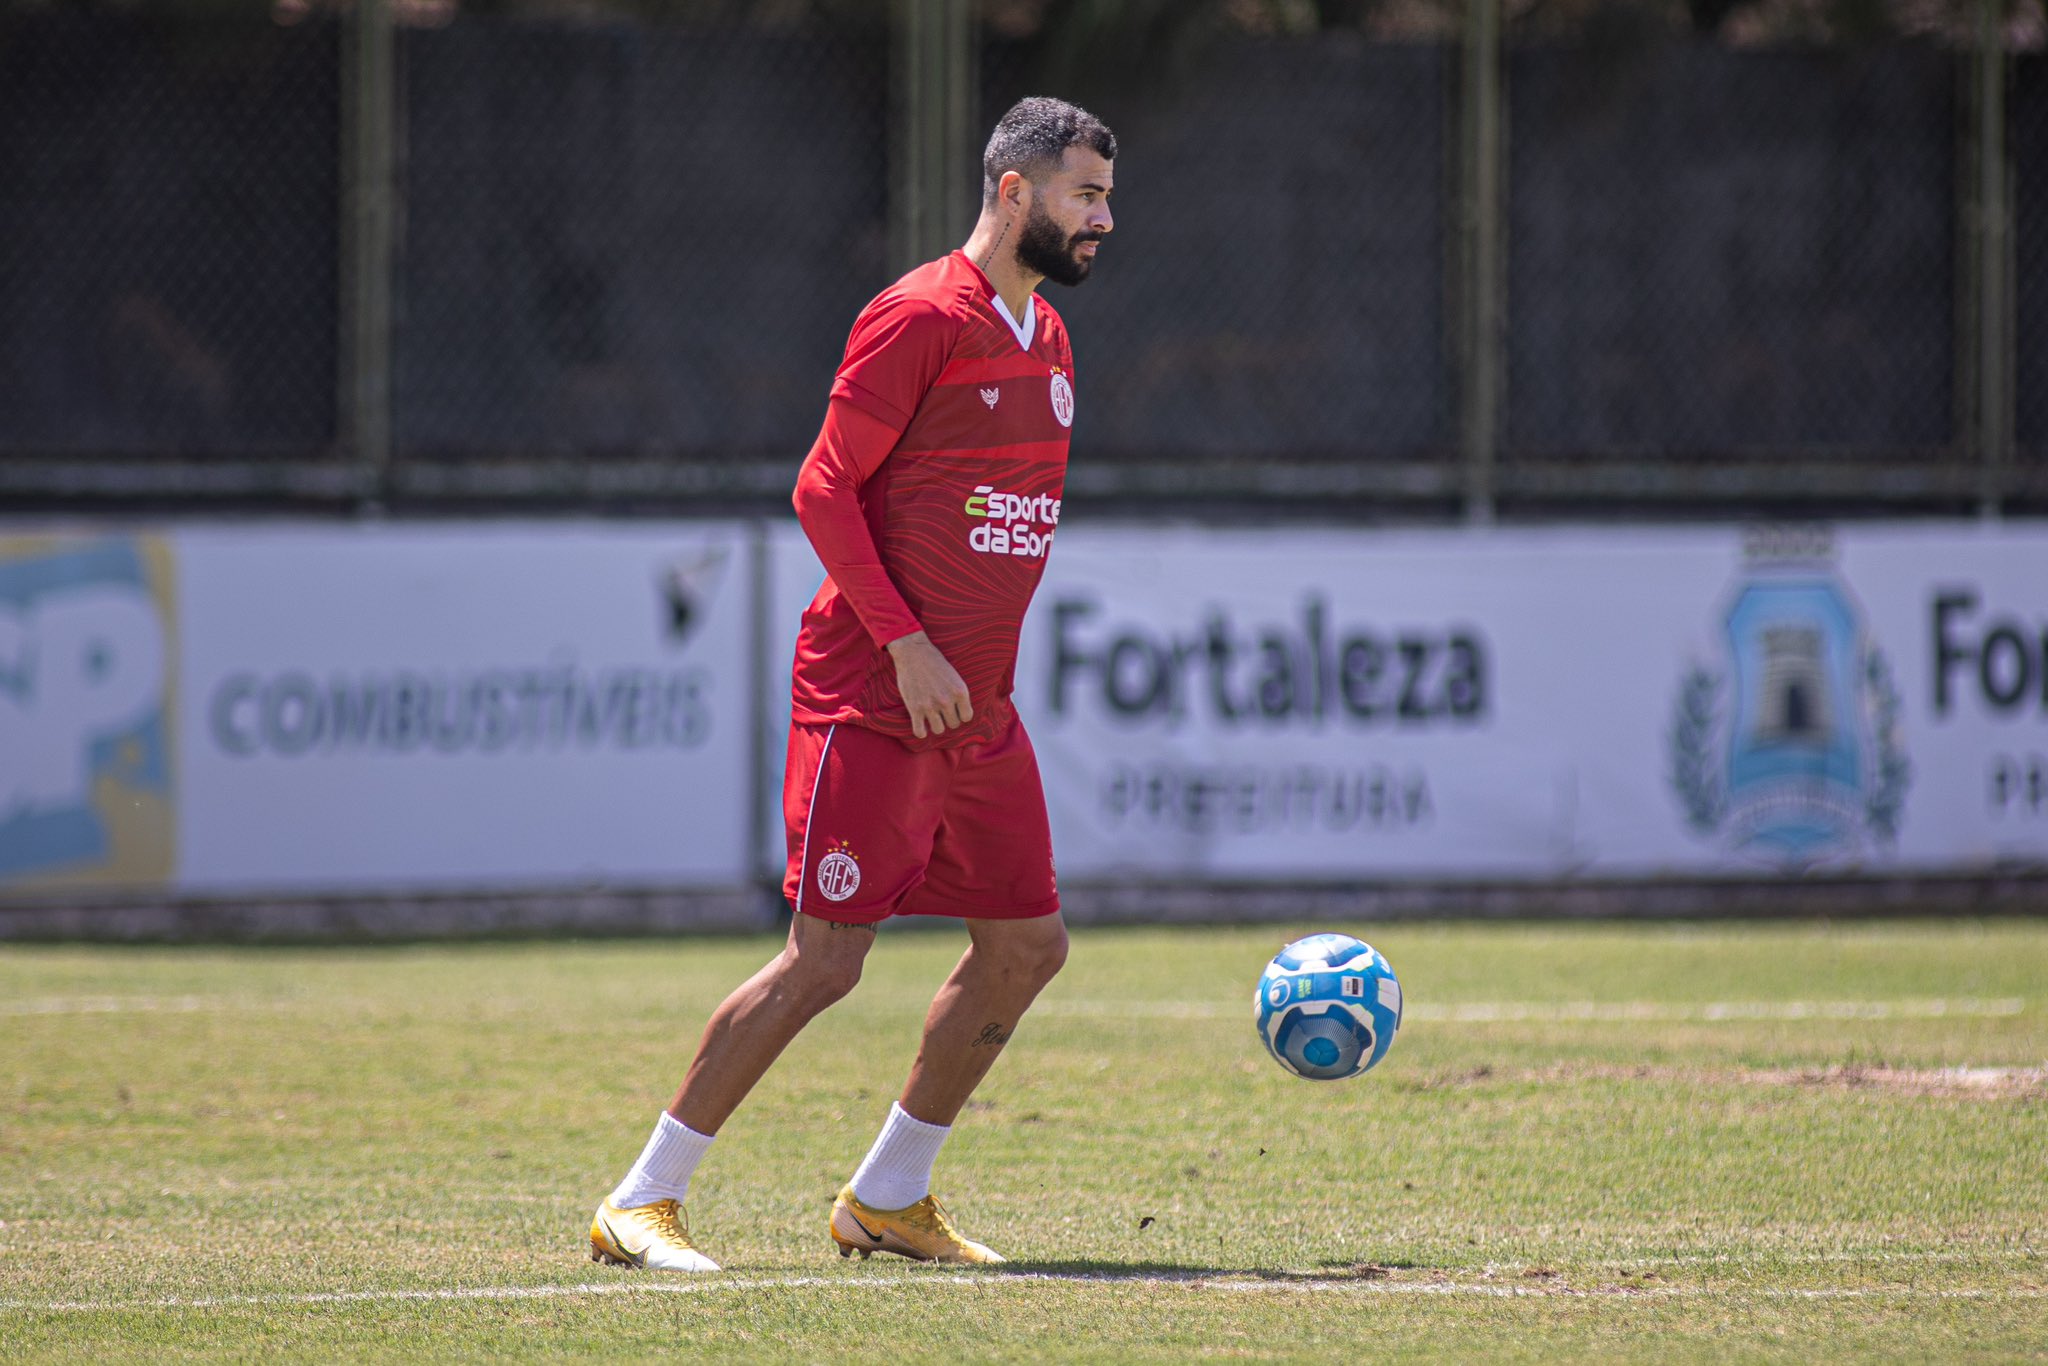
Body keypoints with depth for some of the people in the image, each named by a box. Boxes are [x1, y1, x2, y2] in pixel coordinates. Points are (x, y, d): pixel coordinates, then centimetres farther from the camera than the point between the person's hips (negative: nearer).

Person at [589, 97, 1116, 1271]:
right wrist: (905, 642, -19)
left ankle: (889, 1198, 19)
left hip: (978, 710, 9)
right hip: (871, 701, -9)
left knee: (1027, 944, 6)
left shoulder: (1046, 338, 14)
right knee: (826, 961, -10)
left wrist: (986, 661, 17)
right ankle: (643, 1203, -2)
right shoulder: (921, 319, -12)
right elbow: (824, 489, -14)